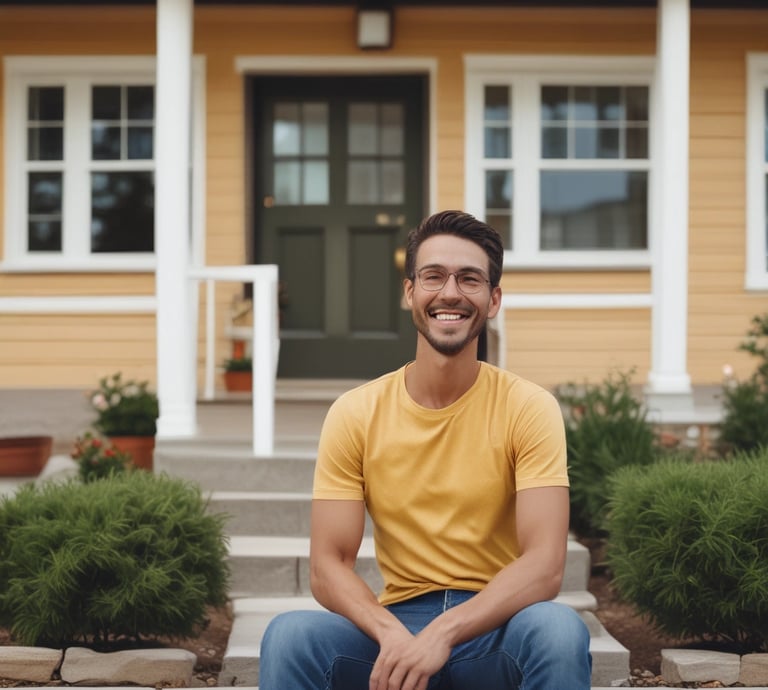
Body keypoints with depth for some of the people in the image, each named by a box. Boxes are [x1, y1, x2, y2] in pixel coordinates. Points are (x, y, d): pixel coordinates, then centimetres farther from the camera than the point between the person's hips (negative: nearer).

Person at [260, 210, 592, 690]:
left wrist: (442, 634, -30)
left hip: (497, 627, -1)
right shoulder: (354, 415, -1)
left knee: (559, 631, -34)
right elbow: (329, 567, -4)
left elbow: (545, 567, -15)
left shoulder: (529, 408, -6)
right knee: (289, 636, -27)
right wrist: (392, 634, -25)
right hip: (392, 624, 1)